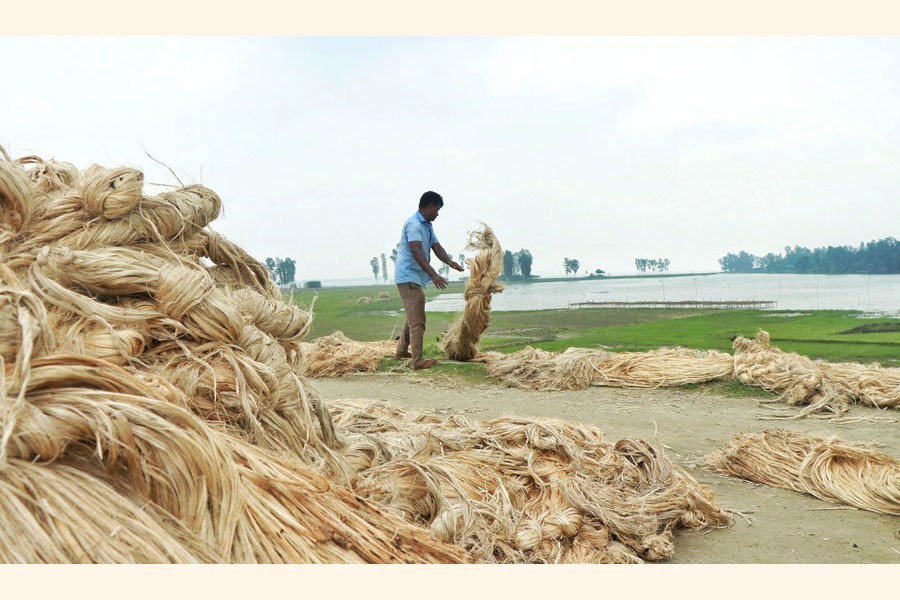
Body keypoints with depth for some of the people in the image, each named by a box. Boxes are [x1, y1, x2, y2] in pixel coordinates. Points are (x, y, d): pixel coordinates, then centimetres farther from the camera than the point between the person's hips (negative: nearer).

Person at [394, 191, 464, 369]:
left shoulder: (427, 225, 15)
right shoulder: (414, 224, -18)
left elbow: (436, 247, 8)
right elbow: (417, 252, -29)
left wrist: (450, 261, -11)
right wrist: (433, 274, -37)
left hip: (415, 278, 11)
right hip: (409, 277, -11)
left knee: (413, 317, 22)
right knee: (417, 321, -10)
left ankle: (402, 351, 34)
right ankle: (418, 361, -7)